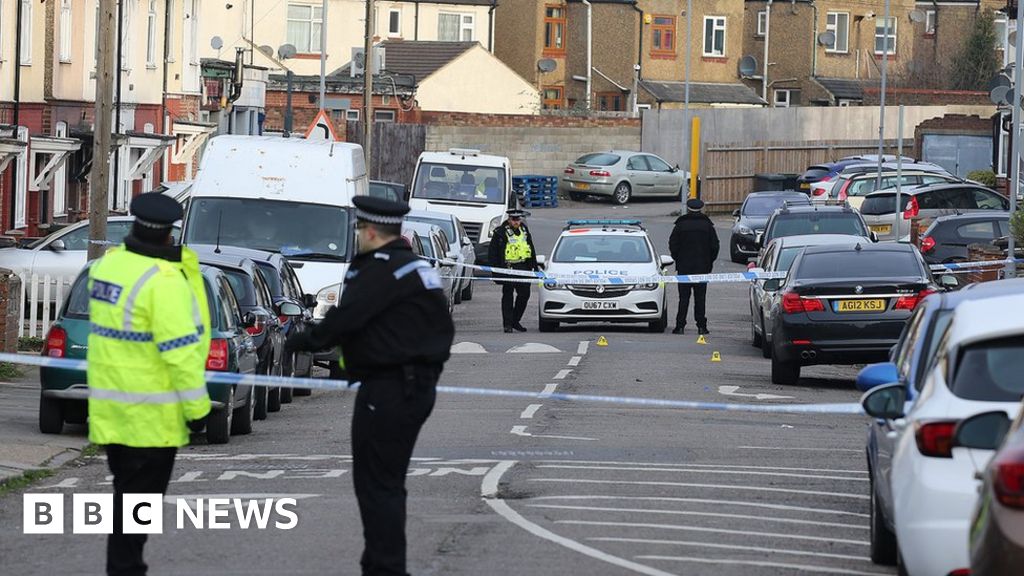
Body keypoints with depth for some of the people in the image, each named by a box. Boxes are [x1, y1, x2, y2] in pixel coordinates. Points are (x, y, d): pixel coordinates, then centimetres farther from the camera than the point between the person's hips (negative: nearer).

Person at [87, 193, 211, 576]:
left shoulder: (108, 264, 5)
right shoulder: (164, 280, -20)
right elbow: (180, 349, -20)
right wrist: (196, 406, -14)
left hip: (111, 406, 8)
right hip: (149, 413, -8)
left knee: (127, 490, 17)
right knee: (140, 494, -1)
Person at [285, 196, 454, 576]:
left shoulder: (382, 269, -16)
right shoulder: (417, 267, 16)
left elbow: (346, 317, -23)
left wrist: (302, 342, -9)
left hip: (387, 389, -11)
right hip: (419, 384, 11)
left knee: (377, 484, -7)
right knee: (388, 483, 18)